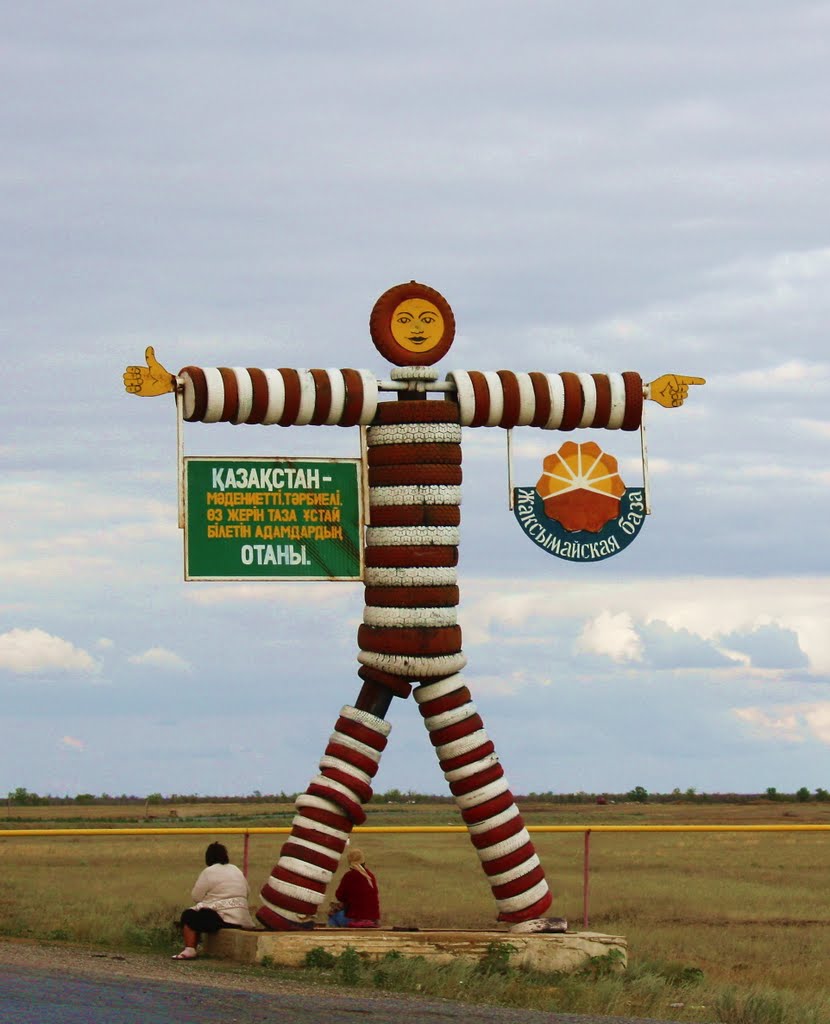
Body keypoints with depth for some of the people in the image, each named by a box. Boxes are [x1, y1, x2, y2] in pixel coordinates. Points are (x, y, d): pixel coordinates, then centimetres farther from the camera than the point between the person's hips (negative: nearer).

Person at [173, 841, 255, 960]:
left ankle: (189, 950, -10)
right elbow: (246, 892, 19)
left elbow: (196, 896, -4)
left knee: (188, 916, 4)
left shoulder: (209, 872, -5)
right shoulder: (236, 870, 17)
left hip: (223, 919, -8)